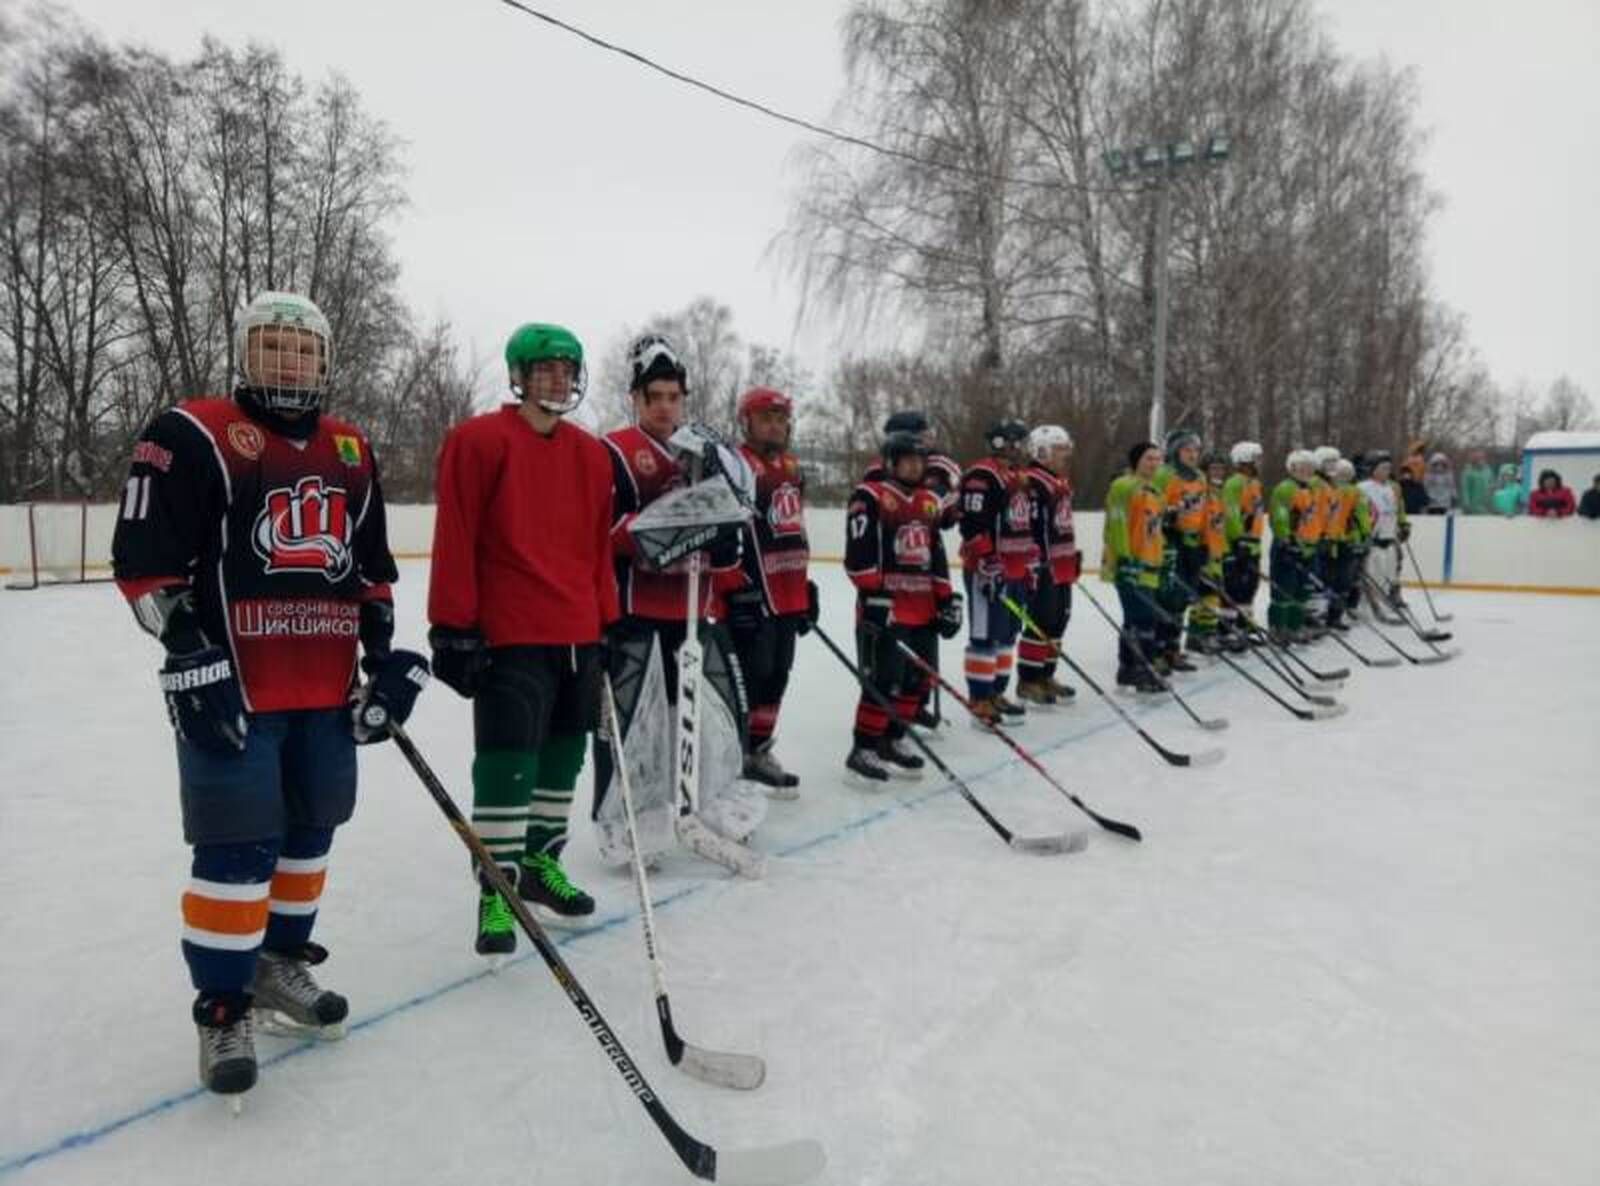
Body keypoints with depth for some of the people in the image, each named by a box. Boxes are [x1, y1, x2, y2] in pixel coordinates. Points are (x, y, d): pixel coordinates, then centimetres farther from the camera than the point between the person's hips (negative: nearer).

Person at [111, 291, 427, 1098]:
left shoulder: (351, 453, 14)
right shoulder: (192, 437, -5)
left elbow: (371, 567, 19)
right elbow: (145, 562, -9)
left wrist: (386, 653, 10)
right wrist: (191, 655, -16)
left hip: (327, 687, 6)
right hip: (231, 686, -6)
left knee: (309, 830, 15)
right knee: (238, 846, -5)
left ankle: (279, 963, 33)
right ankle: (222, 1007, 10)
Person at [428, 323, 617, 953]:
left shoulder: (592, 455, 12)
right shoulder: (478, 441, -6)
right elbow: (454, 543, -9)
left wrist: (607, 626, 15)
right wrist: (453, 628, -12)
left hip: (578, 639, 7)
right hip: (509, 640, -7)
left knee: (561, 760, 16)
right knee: (507, 768, -6)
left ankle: (540, 864, 34)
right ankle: (496, 893, 7)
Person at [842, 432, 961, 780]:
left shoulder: (929, 503, 17)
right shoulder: (869, 497, -6)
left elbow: (937, 556, 20)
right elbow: (859, 554, -14)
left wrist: (946, 599, 16)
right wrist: (872, 595, -19)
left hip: (923, 609, 8)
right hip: (884, 607, -8)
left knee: (917, 679, 10)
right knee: (884, 680, -10)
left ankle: (891, 741, 24)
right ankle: (863, 749, 1)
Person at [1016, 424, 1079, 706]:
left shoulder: (1060, 482, 19)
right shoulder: (1032, 483, -15)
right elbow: (1028, 528, -21)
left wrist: (1074, 556, 27)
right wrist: (1036, 564, -23)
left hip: (1062, 567, 10)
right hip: (1044, 567, -10)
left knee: (1058, 620, 14)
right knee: (1041, 622, -7)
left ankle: (1045, 675, 23)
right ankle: (1028, 680, 1)